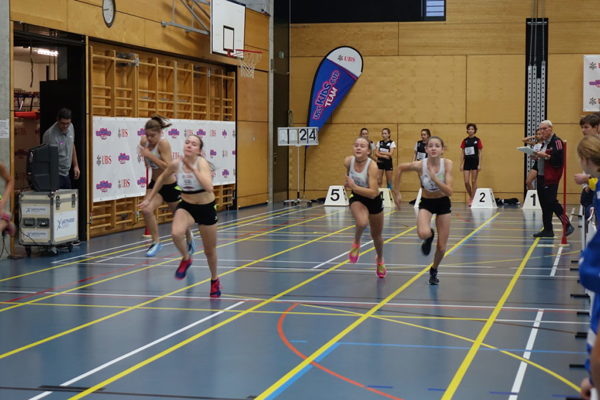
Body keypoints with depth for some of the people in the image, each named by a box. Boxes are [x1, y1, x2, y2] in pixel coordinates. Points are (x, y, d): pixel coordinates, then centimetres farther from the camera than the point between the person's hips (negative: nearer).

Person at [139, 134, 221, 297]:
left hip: (206, 208, -2)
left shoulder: (202, 163, -24)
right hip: (186, 206, 2)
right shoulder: (176, 164, -13)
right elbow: (162, 178, 9)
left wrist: (193, 168, -38)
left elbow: (209, 187, -40)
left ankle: (214, 280, 41)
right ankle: (186, 259, 1)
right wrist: (149, 199, 13)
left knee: (210, 251, 12)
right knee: (176, 233, -30)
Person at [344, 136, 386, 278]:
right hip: (357, 199, 1)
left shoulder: (372, 166, -31)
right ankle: (356, 244, -2)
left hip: (374, 200, -1)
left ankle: (380, 260, 48)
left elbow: (373, 193, -36)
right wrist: (348, 182, -1)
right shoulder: (348, 161, -19)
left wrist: (354, 187, -41)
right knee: (362, 223, -34)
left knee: (376, 235, 17)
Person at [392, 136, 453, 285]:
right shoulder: (419, 165, -23)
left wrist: (435, 179, -37)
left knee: (441, 248, 4)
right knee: (423, 233, -33)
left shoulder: (447, 164, -21)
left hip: (443, 203, 1)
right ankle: (429, 236, 7)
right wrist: (397, 192, -1)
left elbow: (449, 192, -24)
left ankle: (434, 270, 37)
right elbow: (400, 168, -3)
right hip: (426, 202, -1)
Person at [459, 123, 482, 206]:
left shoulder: (477, 140, -2)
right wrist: (461, 164, 4)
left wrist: (479, 164, -10)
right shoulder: (465, 141, 7)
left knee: (474, 181, -1)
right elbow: (462, 153, 10)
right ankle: (470, 197, 19)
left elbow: (480, 153, -3)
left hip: (475, 162, -3)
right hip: (467, 162, 3)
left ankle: (473, 199, 6)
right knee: (466, 182, -2)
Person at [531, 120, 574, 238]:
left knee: (551, 202, -13)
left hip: (551, 178, -9)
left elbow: (558, 159, -20)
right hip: (541, 177, 9)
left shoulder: (556, 141, -9)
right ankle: (547, 230, 12)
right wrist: (537, 157, 6)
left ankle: (567, 225, -4)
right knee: (544, 204, 8)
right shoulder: (544, 143, 20)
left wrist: (545, 156, -23)